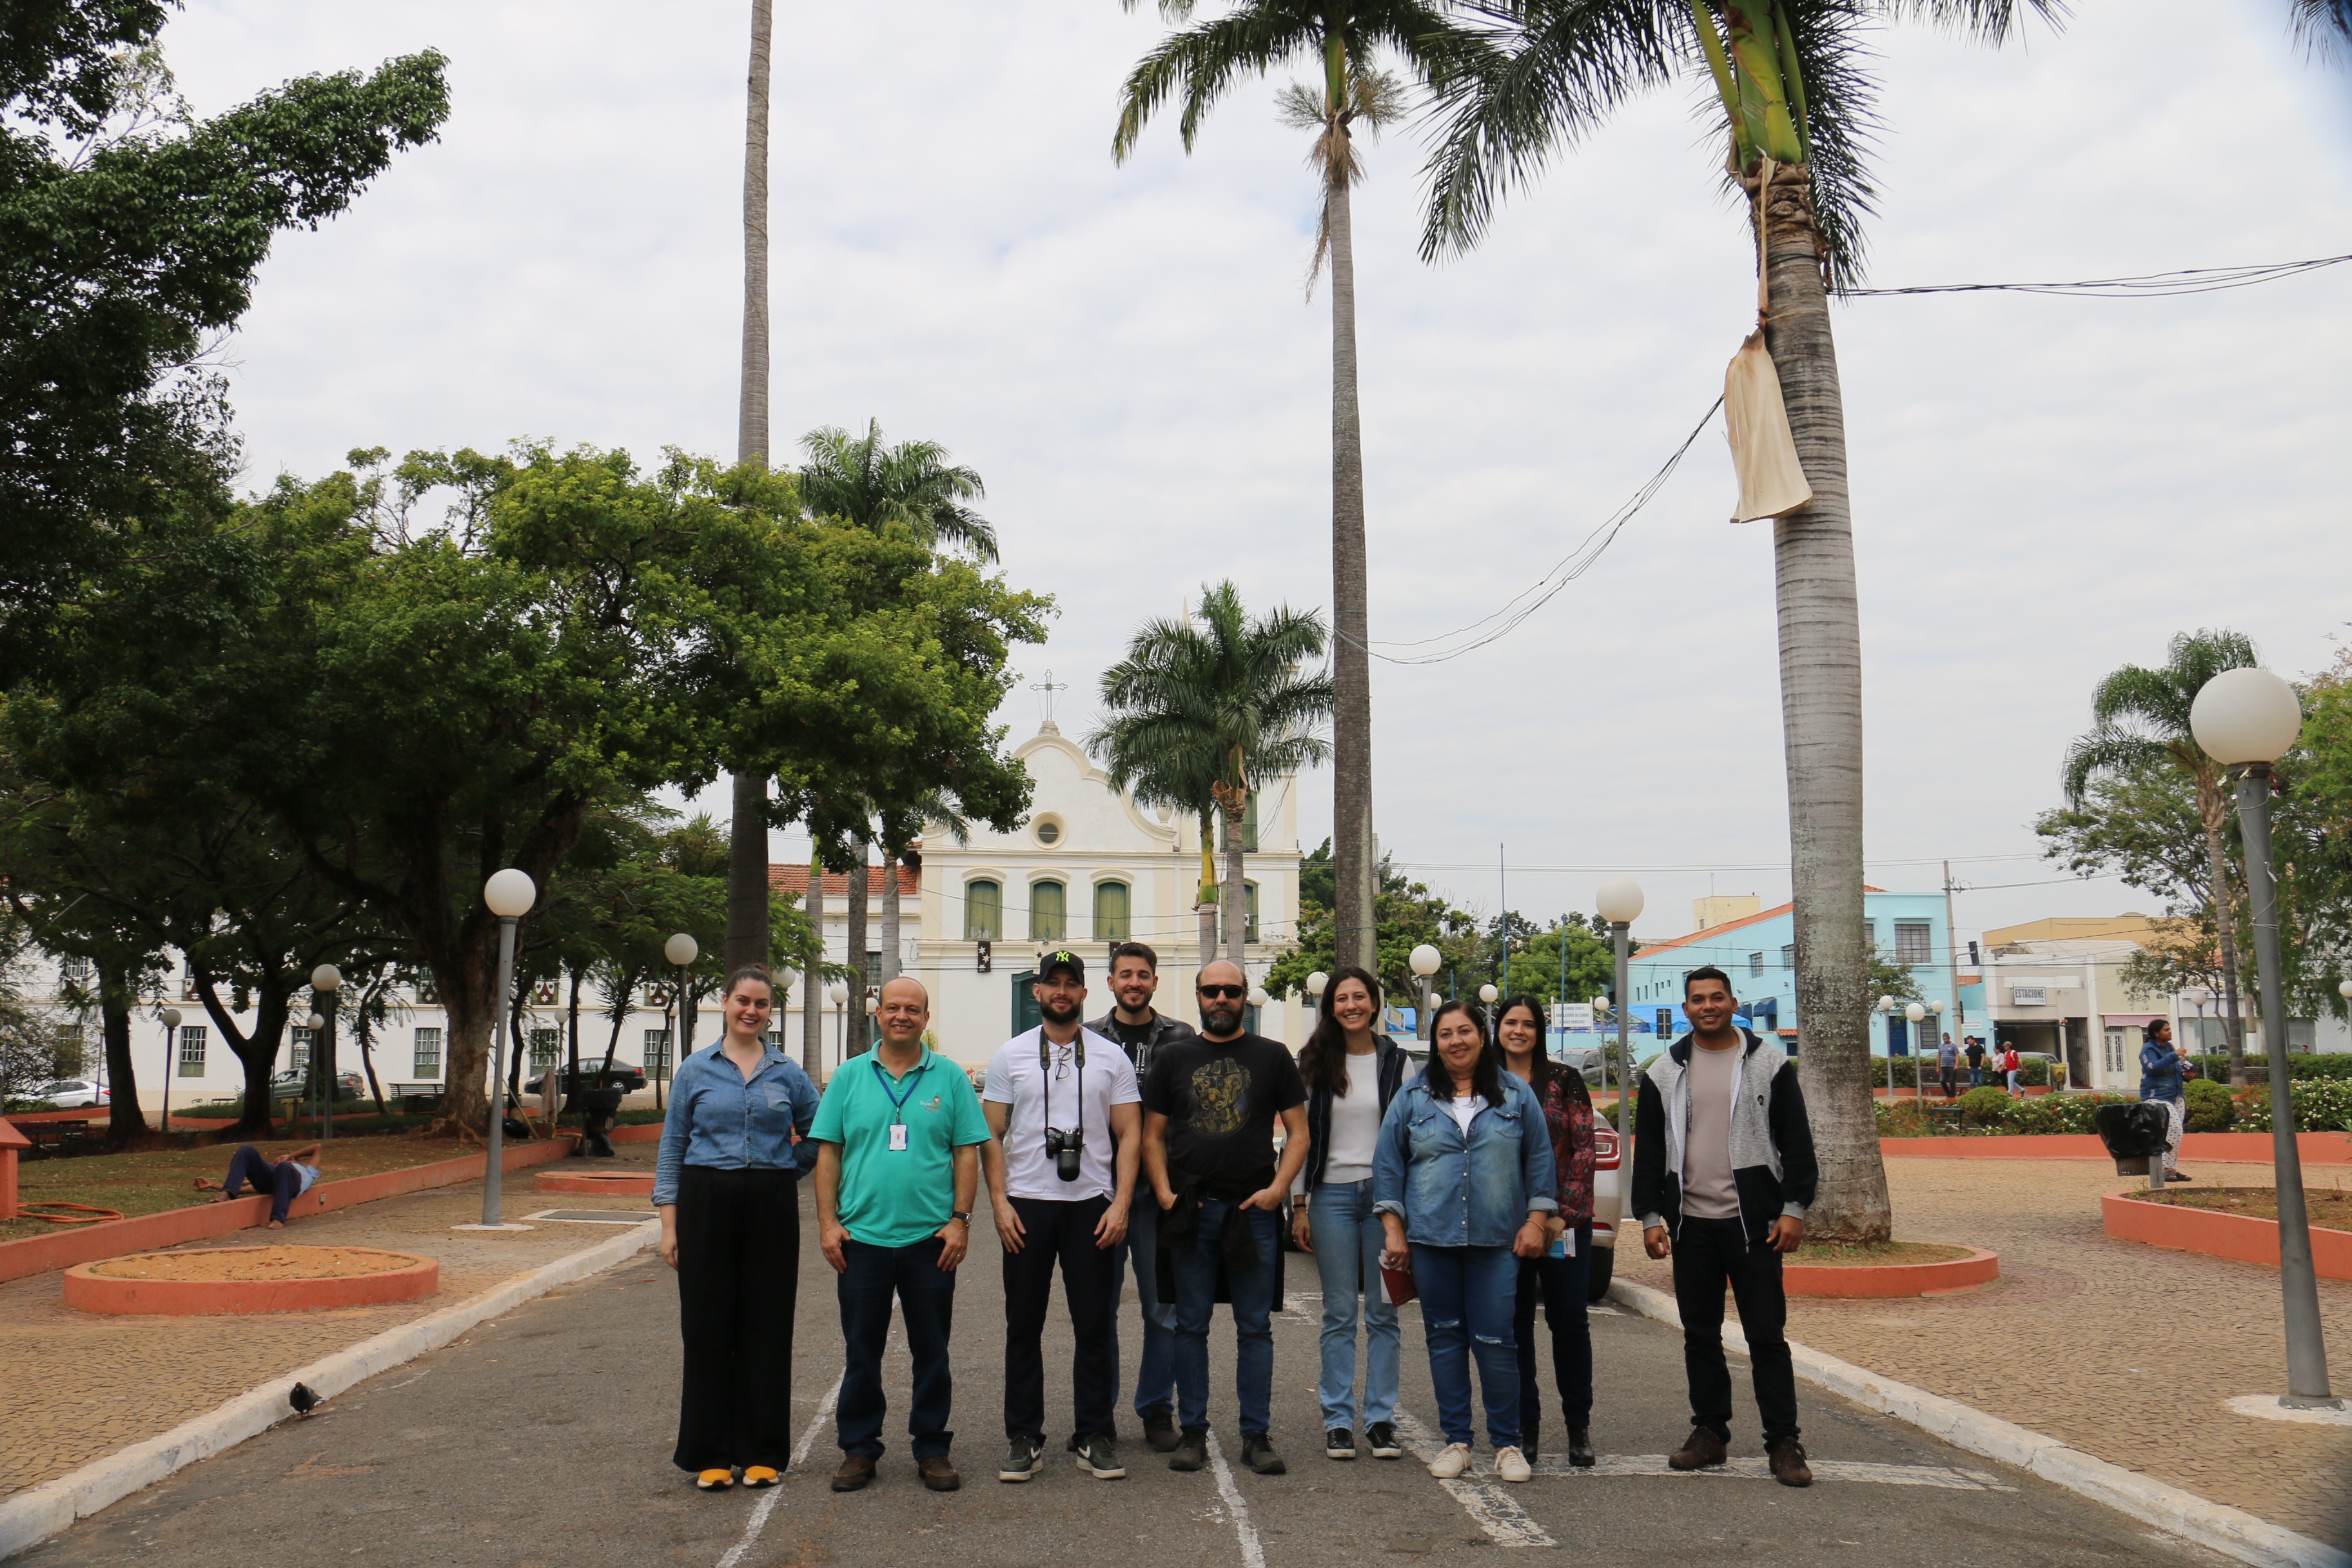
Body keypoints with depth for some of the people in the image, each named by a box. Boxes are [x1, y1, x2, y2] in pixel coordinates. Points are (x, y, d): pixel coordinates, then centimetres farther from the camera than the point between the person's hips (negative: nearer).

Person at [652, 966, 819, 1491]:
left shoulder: (788, 1072, 6)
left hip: (772, 1207, 1)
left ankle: (762, 1452, 15)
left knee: (767, 1328, 4)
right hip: (708, 1205, -1)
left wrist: (784, 1167, 4)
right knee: (709, 1328, 2)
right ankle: (710, 1454, 13)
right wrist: (669, 1225, -2)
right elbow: (672, 1148, 4)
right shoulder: (695, 1070, 3)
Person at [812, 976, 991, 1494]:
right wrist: (828, 1222, -2)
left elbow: (967, 1153, 3)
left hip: (930, 1238, -1)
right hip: (862, 1237, 1)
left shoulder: (950, 1078, 3)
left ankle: (932, 1449, 19)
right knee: (861, 1352, 8)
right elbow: (828, 1153, 5)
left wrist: (960, 1219, -5)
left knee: (932, 1351, 7)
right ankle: (858, 1448, 20)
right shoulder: (850, 1076, 6)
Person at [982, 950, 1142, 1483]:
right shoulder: (1010, 1055, 6)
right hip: (1026, 1205, 0)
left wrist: (1120, 1203, -6)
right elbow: (992, 1135, 5)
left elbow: (1129, 1134, 4)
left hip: (1091, 1205, 0)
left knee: (1096, 1325, 3)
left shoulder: (1111, 1057, 6)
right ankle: (1023, 1438, 15)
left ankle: (1094, 1435, 14)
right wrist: (1000, 1203, -5)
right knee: (1023, 1326, 6)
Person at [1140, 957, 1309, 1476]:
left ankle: (1257, 1435, 12)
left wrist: (1277, 1189, -7)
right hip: (1190, 1213, 1)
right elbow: (1152, 1134, 9)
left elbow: (1298, 1131, 6)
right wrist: (1164, 1194, -5)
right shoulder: (1173, 1057, 8)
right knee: (1190, 1326, 6)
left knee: (1255, 1329, 4)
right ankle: (1192, 1432, 15)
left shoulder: (1271, 1057, 7)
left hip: (1253, 1211, 0)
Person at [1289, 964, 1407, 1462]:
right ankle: (1338, 1421, 9)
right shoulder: (1316, 1063, 6)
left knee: (1384, 1313, 3)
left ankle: (1382, 1420, 10)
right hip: (1332, 1195, 0)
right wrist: (1299, 1203, 1)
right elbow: (1302, 1135, 6)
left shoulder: (1396, 1061, 6)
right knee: (1339, 1314, 3)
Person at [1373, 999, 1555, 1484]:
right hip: (1431, 1239, 1)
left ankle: (1507, 1443, 10)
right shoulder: (1413, 1098, 7)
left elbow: (1539, 1159, 9)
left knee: (1496, 1340, -4)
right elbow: (1388, 1165, 8)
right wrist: (1393, 1230, 3)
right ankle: (1456, 1440, 18)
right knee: (1445, 1337, 7)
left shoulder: (1517, 1096, 7)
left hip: (1497, 1241, -1)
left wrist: (1536, 1220, 1)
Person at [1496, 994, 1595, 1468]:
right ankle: (1526, 1424, 15)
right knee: (1514, 1323, 5)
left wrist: (1563, 1215, -10)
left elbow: (1583, 1149, -3)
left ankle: (1579, 1424, 14)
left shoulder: (1565, 1081, 1)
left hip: (1564, 1219, -2)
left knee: (1569, 1320, 2)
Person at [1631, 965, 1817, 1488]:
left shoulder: (1769, 1062, 2)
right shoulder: (1665, 1071, 8)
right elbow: (1648, 1149, 10)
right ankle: (1710, 1433, 19)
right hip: (1691, 1224, 3)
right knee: (1700, 1334, 9)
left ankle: (1784, 1443, 6)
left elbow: (1796, 1140, 1)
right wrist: (1650, 1217, 3)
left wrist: (1794, 1208, -6)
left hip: (1753, 1222, -3)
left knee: (1766, 1334, 0)